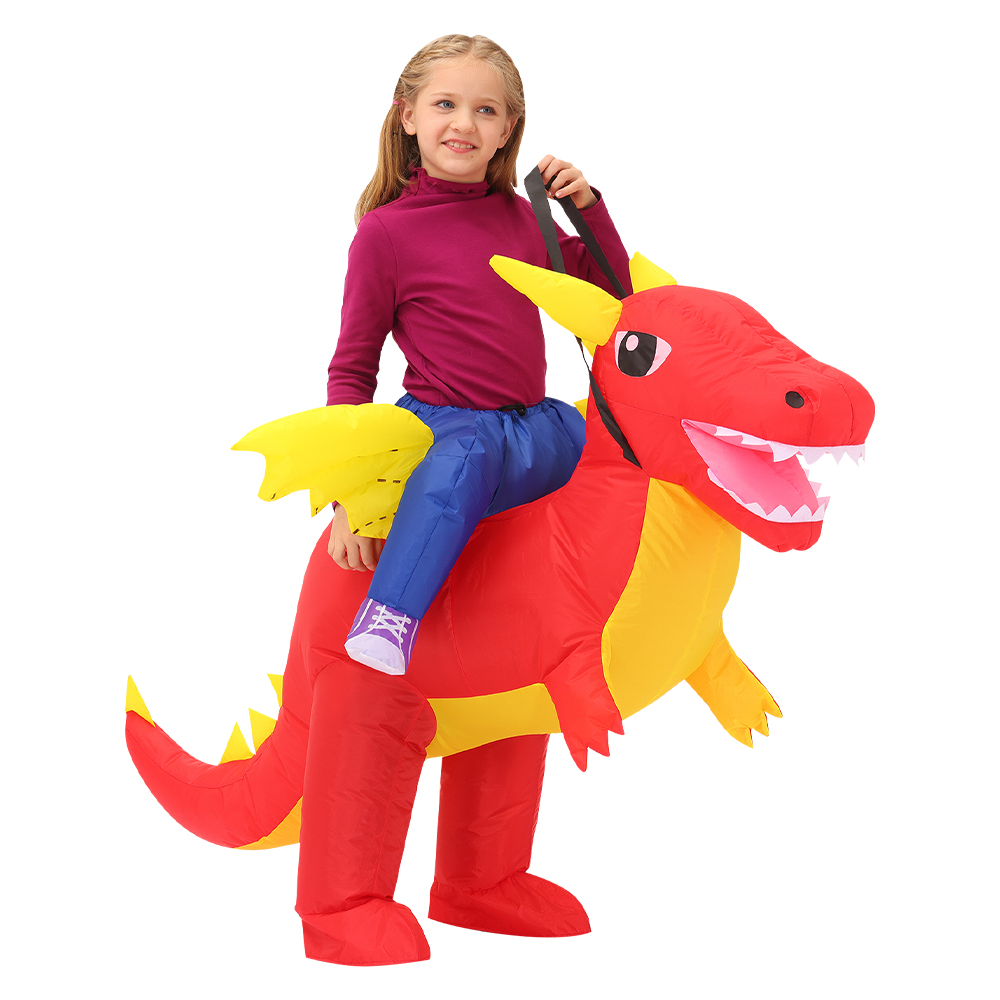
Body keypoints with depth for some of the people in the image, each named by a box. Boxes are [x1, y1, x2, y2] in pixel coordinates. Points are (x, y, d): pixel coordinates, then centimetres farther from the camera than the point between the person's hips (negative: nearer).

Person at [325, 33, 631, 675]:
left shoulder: (519, 216, 11)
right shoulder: (385, 231, -3)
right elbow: (352, 370, -1)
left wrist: (588, 205, 3)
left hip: (532, 429, 7)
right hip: (438, 423, -6)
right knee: (469, 453, -39)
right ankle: (391, 616, -44)